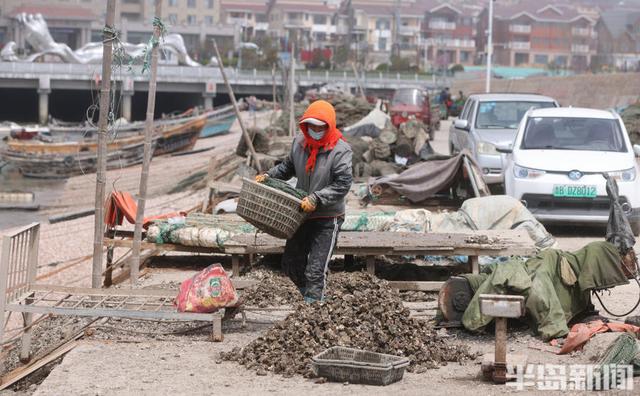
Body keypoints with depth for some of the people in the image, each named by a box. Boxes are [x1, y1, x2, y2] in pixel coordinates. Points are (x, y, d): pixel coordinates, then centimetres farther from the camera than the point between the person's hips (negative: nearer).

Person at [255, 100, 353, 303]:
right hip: (303, 214, 7)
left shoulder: (340, 151, -17)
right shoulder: (299, 142, 0)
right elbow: (288, 166, 18)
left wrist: (317, 199, -29)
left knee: (315, 270, -10)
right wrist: (268, 175, 3)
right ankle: (317, 297, 33)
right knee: (291, 263, 15)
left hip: (328, 218, -7)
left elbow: (343, 184, -22)